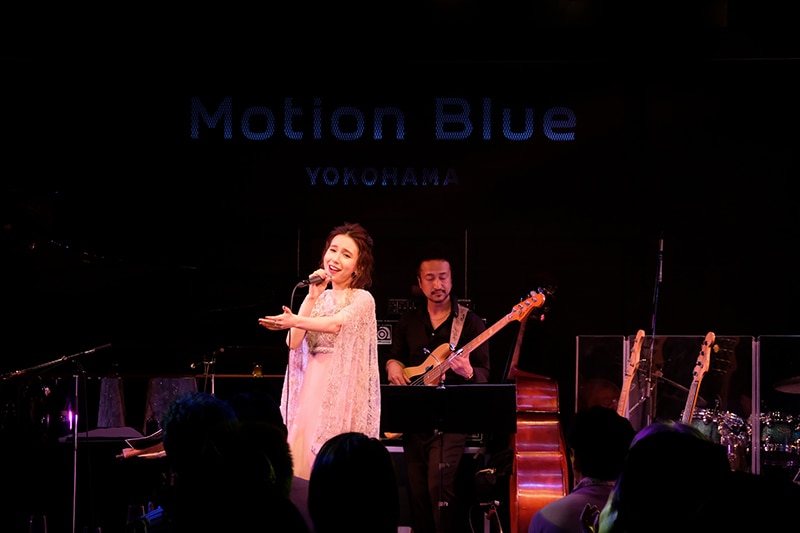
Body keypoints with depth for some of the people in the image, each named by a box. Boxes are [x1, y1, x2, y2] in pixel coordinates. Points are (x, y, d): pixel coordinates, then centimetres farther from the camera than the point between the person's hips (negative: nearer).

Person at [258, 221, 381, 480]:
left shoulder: (363, 300, -3)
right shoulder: (319, 298, 13)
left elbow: (335, 324, -22)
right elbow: (294, 342, 2)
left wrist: (295, 321, -36)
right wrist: (311, 297, -1)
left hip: (343, 390, -5)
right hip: (311, 386, 5)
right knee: (303, 457, 2)